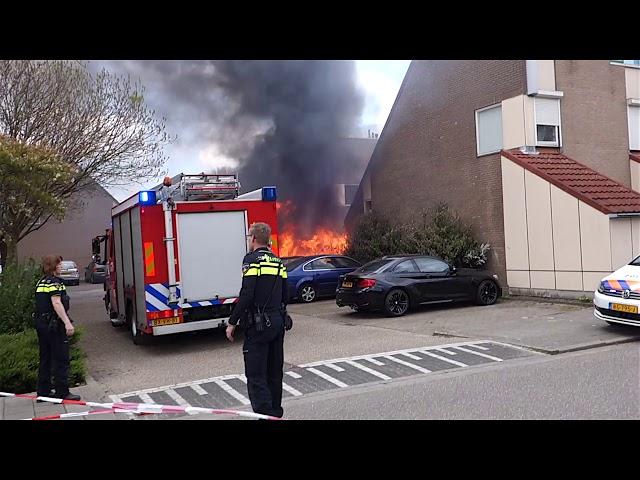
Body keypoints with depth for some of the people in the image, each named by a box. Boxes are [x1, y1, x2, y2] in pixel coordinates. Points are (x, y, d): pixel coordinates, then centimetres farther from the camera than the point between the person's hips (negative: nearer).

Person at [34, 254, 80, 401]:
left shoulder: (41, 282, 16)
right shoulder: (54, 281, -12)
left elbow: (41, 303, 18)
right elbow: (56, 303, -22)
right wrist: (67, 322, -26)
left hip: (41, 323, 9)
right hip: (54, 324, -9)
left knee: (45, 359, 15)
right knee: (61, 359, -3)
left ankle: (43, 391, 21)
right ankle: (62, 393, 0)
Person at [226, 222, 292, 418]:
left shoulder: (252, 259, -10)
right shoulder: (278, 261, 12)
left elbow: (246, 295, -18)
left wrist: (232, 323, -12)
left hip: (258, 325, -7)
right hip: (278, 322, 8)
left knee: (256, 375, -4)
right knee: (275, 373, 17)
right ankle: (276, 412, 27)